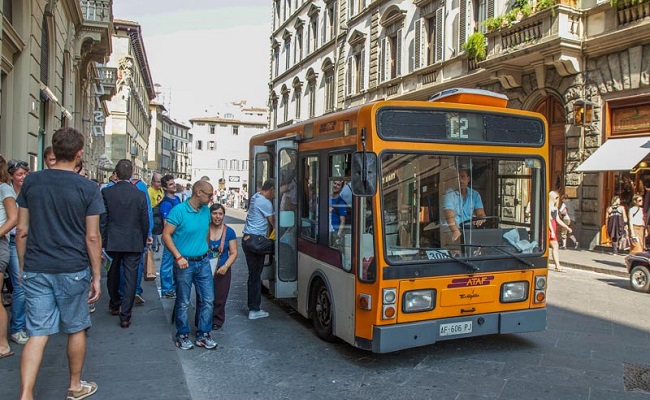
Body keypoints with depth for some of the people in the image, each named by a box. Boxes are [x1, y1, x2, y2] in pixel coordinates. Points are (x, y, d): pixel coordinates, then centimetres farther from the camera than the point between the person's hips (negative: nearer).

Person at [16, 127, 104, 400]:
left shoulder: (31, 181, 1)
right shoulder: (88, 188, -9)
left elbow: (22, 230, 4)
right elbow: (92, 237, -8)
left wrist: (23, 266, 15)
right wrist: (96, 276, 0)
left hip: (35, 270, 3)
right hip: (73, 270, -2)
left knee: (38, 333, 8)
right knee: (76, 329, 14)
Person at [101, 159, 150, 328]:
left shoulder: (106, 192, -6)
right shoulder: (140, 195, -8)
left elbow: (102, 219, -4)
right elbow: (145, 222, -2)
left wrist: (103, 241, 5)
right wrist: (143, 242, 12)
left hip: (113, 242, 2)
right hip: (134, 243, -1)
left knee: (113, 274, 22)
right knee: (130, 278, 3)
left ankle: (114, 305, 39)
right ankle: (125, 316, 4)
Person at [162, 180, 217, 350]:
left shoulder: (206, 210, 6)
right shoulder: (179, 211, -14)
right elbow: (166, 235, -14)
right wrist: (179, 257, -19)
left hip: (203, 262, 6)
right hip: (185, 263, -6)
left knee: (208, 299, 6)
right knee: (183, 303, 7)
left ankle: (203, 335, 19)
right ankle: (182, 335, 23)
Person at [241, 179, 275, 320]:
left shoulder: (255, 197, 13)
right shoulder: (265, 202, -13)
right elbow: (273, 222, -7)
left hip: (247, 238, 9)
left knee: (253, 275, 13)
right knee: (255, 275, -3)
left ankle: (253, 307, 20)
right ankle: (254, 310, 2)